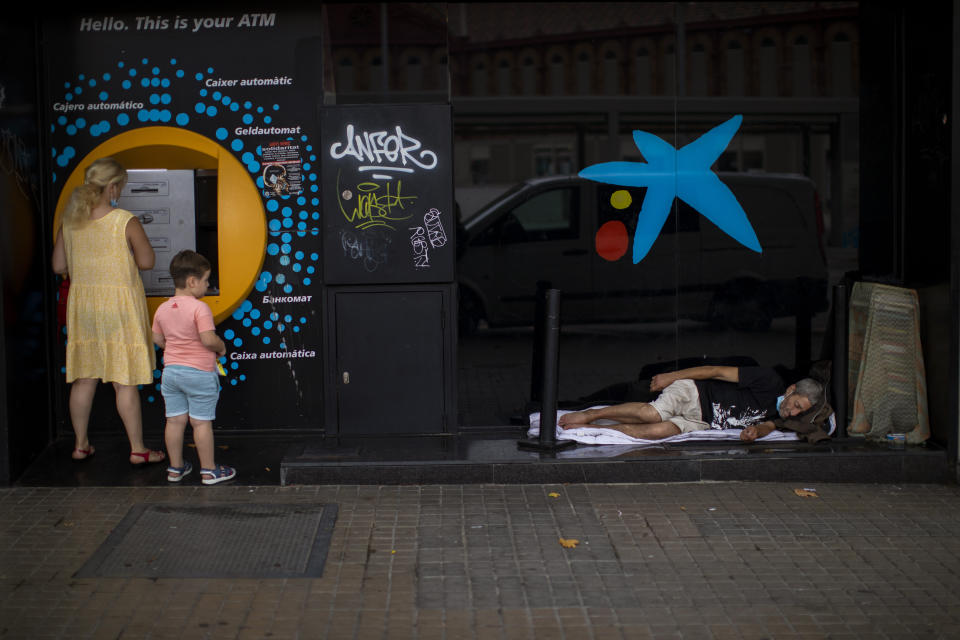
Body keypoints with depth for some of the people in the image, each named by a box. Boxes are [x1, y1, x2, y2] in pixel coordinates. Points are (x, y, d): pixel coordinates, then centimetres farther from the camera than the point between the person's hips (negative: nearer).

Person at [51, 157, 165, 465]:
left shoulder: (69, 221, 1)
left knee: (84, 378, 14)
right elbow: (146, 261, -9)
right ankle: (137, 449, 8)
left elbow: (59, 266, 6)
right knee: (125, 381, 1)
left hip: (82, 302, 5)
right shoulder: (125, 221, -14)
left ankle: (81, 444, 23)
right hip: (119, 304, -5)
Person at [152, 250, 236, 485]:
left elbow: (158, 339, 11)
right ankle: (208, 470, 9)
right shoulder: (200, 308, -18)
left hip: (171, 370, 6)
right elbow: (209, 339, -23)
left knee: (175, 420, 12)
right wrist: (221, 347, -4)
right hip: (199, 372, -6)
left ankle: (175, 467, 21)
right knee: (202, 422, 1)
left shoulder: (162, 309, 3)